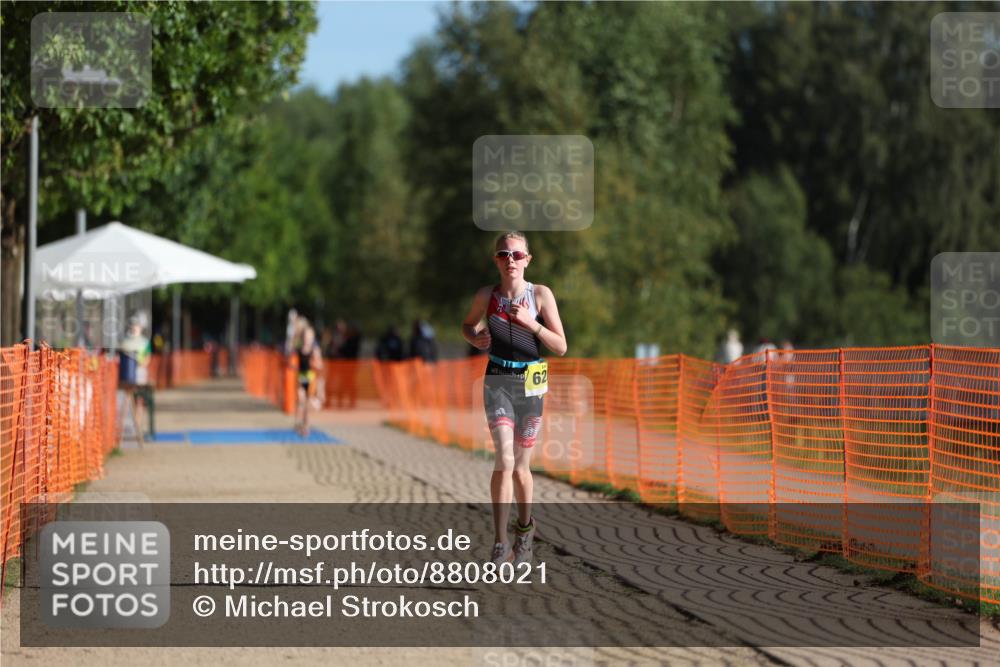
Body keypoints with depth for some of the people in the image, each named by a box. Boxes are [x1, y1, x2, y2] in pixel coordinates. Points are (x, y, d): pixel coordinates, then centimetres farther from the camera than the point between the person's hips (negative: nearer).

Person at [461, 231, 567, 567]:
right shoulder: (486, 296, -3)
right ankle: (500, 543, -15)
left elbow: (561, 347, -7)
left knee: (521, 466, 11)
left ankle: (525, 528, 37)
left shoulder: (541, 294, -7)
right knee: (505, 459, -18)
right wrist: (476, 338, -5)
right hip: (498, 380, -1)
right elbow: (468, 325, 18)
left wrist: (530, 323, -20)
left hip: (530, 383, 1)